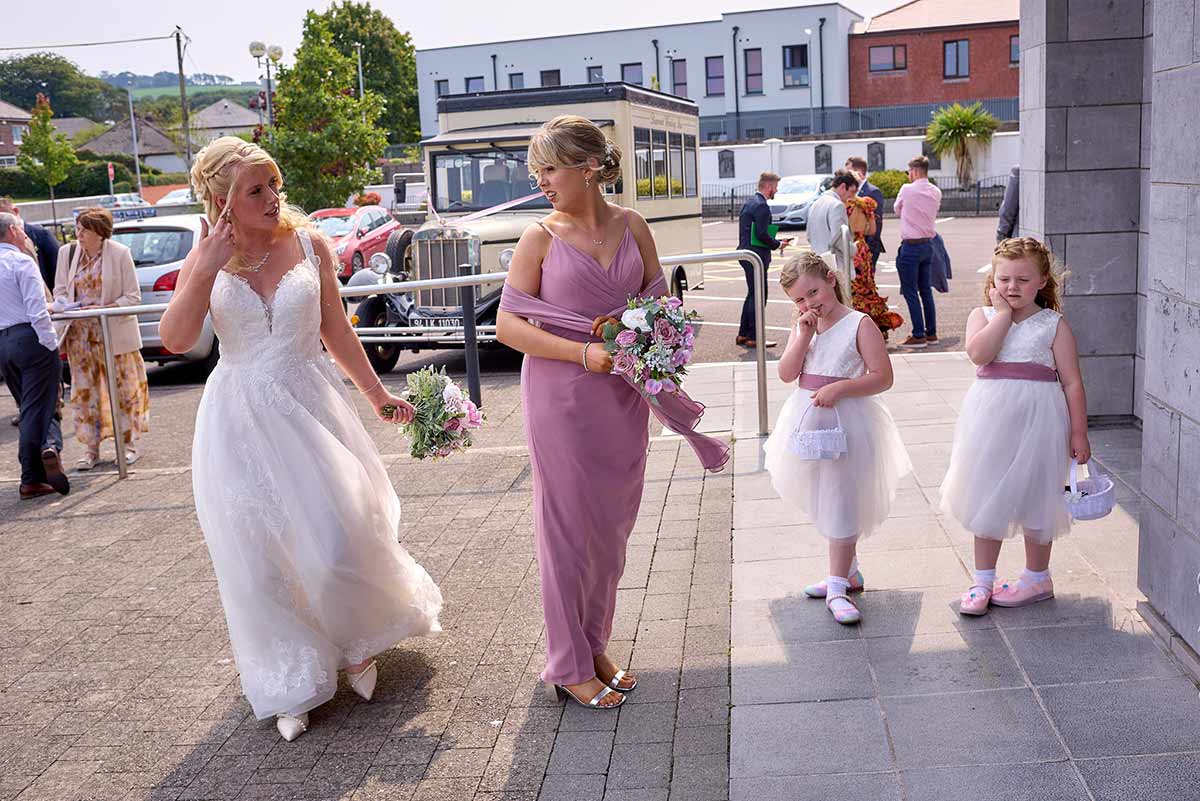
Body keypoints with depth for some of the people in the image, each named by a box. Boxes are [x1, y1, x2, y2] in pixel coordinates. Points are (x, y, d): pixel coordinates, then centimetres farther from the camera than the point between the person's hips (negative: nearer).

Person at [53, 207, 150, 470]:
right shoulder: (66, 253, 4)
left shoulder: (120, 253, -8)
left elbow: (133, 296, -7)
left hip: (115, 333, -4)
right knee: (84, 390, 5)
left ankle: (129, 443, 18)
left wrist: (104, 309, -20)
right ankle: (91, 448, 14)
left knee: (124, 388, 5)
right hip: (80, 334, 4)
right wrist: (68, 306, -10)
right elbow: (59, 290, 12)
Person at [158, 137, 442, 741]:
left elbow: (336, 330, 7)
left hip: (309, 405, 0)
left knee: (337, 538, -2)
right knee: (260, 556, 6)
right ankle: (293, 684, 24)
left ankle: (359, 644, 30)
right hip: (240, 419, 0)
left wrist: (377, 394, 9)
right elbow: (175, 339, -15)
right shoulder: (205, 258, -2)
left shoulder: (308, 244, -1)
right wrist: (207, 267, -23)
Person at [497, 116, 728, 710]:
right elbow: (507, 325, -8)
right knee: (568, 525, 4)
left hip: (623, 395, 4)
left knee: (612, 524, 13)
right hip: (560, 398, -4)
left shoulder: (632, 226, 4)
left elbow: (660, 299, 13)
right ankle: (569, 665, 19)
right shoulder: (541, 237, -6)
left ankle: (595, 644, 32)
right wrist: (584, 353, -19)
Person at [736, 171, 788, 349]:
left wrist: (776, 242, 14)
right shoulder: (761, 206, -16)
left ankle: (743, 334, 22)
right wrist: (778, 244, -6)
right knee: (759, 295, -4)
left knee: (753, 294, 17)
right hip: (756, 255, -10)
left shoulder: (749, 202, 15)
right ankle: (754, 337, 0)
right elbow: (762, 234, -22)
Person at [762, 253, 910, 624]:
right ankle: (847, 570, 33)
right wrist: (804, 335, -13)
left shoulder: (860, 325, -10)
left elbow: (883, 377, -14)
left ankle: (837, 587, 0)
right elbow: (786, 374, -4)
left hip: (845, 420, -7)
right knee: (824, 502, 17)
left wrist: (839, 388, -24)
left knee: (840, 503, -5)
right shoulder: (802, 327, 7)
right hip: (809, 420, 7)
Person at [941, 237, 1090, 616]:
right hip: (991, 417, 2)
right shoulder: (983, 316, 3)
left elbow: (1071, 382, -2)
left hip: (1036, 419, -2)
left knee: (1033, 497, 9)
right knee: (987, 498, 9)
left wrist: (1078, 433, -4)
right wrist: (1003, 312, -13)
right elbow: (979, 353, -18)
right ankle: (982, 581, 21)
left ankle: (1037, 578, 27)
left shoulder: (1054, 324, -2)